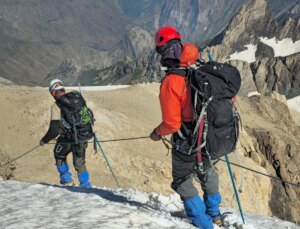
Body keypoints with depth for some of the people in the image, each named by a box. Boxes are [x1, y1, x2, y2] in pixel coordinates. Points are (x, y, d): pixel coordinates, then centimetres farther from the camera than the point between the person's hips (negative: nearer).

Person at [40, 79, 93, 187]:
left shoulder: (56, 106, -17)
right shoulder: (77, 96, 0)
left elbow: (54, 130, -19)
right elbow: (88, 113, 11)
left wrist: (44, 140, -2)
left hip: (68, 137, -5)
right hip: (84, 135, 5)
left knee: (59, 155, 26)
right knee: (79, 162, 22)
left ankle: (67, 180, 27)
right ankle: (86, 186, 26)